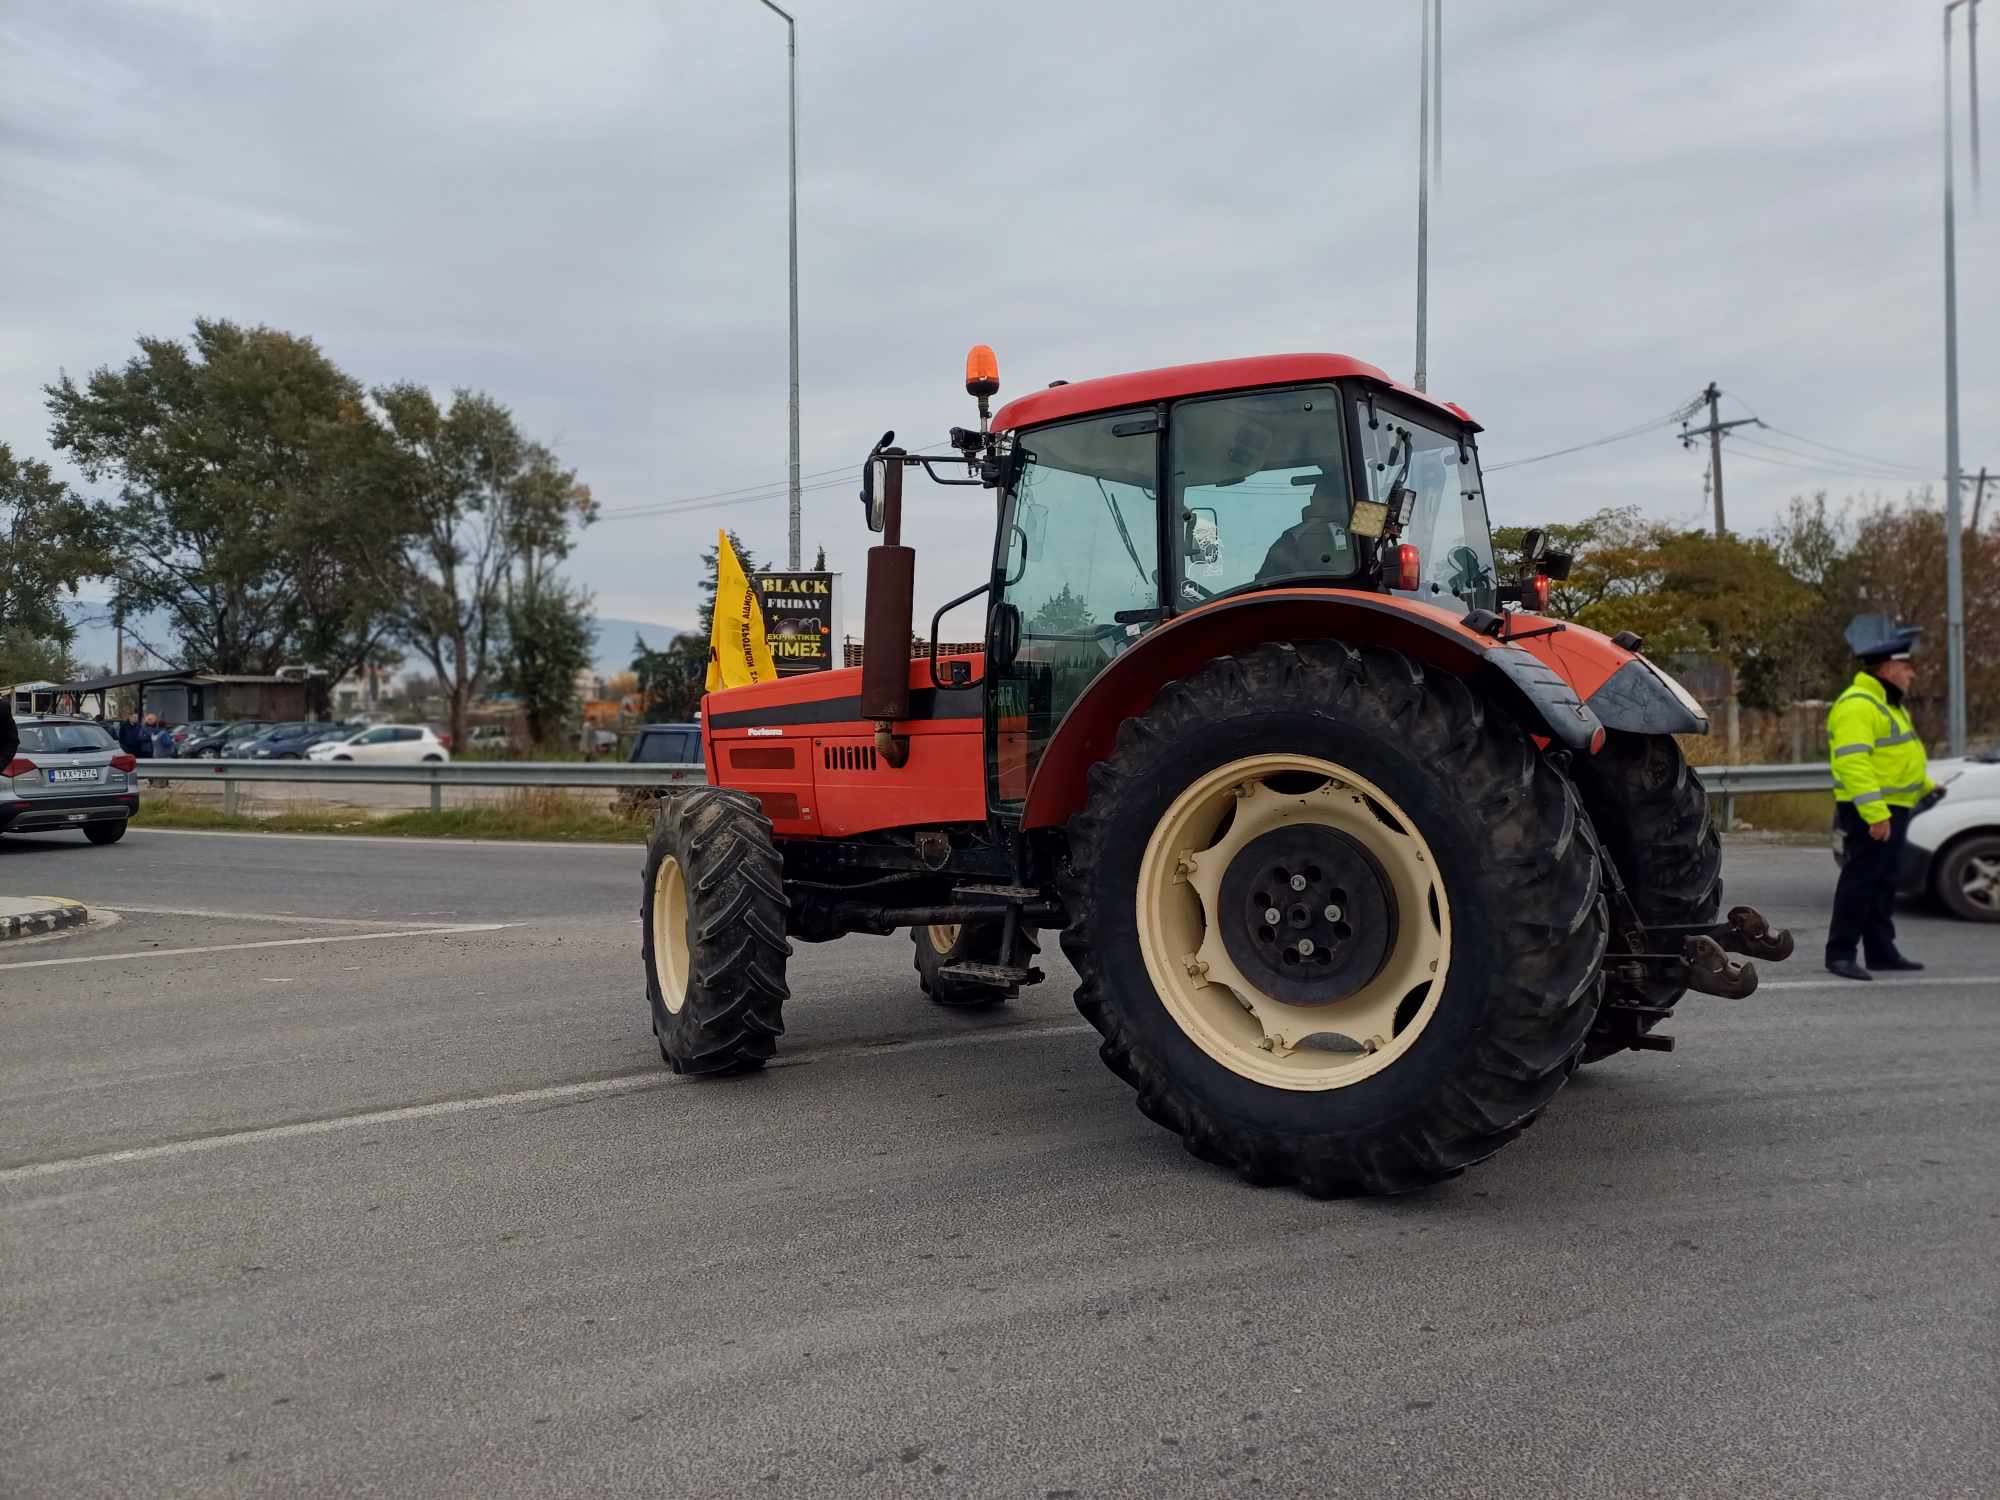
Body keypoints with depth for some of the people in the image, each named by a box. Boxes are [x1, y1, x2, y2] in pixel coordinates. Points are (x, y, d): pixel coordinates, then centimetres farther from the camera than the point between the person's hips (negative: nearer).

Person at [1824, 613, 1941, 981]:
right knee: (1859, 882, -8)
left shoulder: (1886, 703, 18)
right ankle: (1840, 954, -3)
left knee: (1884, 884, 15)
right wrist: (1875, 813, -29)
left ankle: (1881, 951, 23)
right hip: (1870, 815, -10)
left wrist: (1925, 785, 25)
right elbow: (1854, 762, -25)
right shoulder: (1857, 705, -18)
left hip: (1892, 810, 10)